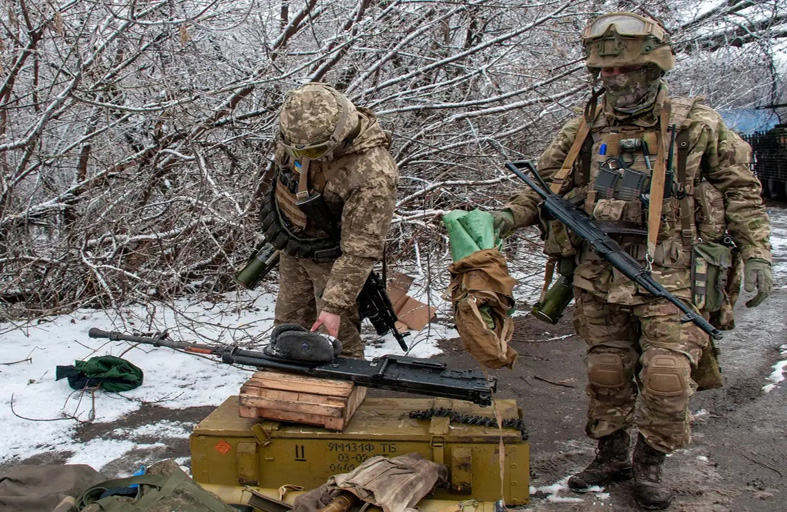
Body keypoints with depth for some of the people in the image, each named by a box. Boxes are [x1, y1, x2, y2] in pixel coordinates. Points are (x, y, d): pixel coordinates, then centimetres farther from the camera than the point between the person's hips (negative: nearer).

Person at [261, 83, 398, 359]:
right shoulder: (303, 131, -17)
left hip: (330, 259, -7)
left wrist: (334, 305, -29)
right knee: (289, 325, 21)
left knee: (338, 338, 0)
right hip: (292, 249, 7)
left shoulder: (372, 175, -37)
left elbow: (360, 251, -32)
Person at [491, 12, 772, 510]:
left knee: (666, 376, -7)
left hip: (670, 277, -2)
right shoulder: (585, 129, 6)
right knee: (606, 373, 10)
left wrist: (756, 254, 3)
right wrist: (510, 216, -3)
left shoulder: (695, 125, 0)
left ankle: (650, 462, 18)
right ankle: (612, 455, 31)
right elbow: (546, 186, 14)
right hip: (599, 278, 3)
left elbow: (741, 189, 8)